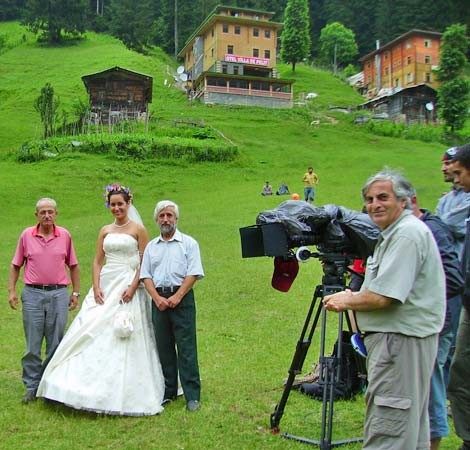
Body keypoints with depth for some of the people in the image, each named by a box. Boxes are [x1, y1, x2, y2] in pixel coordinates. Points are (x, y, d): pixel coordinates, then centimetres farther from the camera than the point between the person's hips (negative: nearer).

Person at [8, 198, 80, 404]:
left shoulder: (64, 235, 5)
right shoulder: (26, 235, 3)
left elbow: (73, 265, 11)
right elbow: (16, 265, 10)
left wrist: (76, 292, 7)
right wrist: (12, 290, 2)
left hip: (59, 294, 1)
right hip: (33, 294, 0)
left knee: (56, 344, 6)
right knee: (32, 345, 4)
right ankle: (32, 387, 15)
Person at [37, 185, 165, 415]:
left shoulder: (138, 229, 0)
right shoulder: (105, 231, 12)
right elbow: (97, 261, 9)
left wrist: (133, 287, -15)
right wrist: (96, 287, -5)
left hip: (128, 287, -4)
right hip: (105, 286, 5)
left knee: (125, 341, -3)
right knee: (94, 334, 0)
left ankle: (125, 393, 9)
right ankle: (94, 386, 11)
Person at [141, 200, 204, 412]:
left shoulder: (188, 243, 3)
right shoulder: (151, 246, 15)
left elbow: (193, 274, -5)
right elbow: (146, 276, 9)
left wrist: (176, 297, -13)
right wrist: (157, 298, -6)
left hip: (182, 298, -4)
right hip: (158, 298, 4)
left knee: (186, 347, -5)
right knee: (164, 347, 9)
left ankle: (192, 395, 1)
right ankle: (168, 391, 20)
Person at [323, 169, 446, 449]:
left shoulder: (408, 234, -17)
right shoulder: (394, 233, 16)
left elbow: (382, 298, -23)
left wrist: (346, 302, -6)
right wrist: (354, 297, 8)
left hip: (401, 340, -11)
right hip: (399, 336, 11)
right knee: (409, 422, 19)